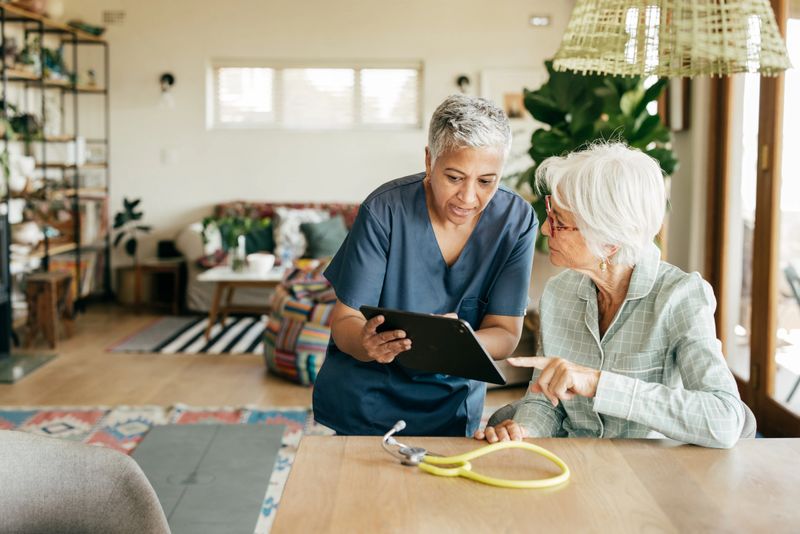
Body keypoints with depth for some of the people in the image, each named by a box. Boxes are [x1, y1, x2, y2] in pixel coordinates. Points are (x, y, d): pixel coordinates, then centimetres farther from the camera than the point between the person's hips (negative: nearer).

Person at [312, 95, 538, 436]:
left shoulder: (516, 222, -9)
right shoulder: (385, 210, -16)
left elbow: (505, 333, -9)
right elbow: (344, 320, -12)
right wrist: (366, 342, -35)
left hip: (452, 405, 2)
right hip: (364, 400, -1)